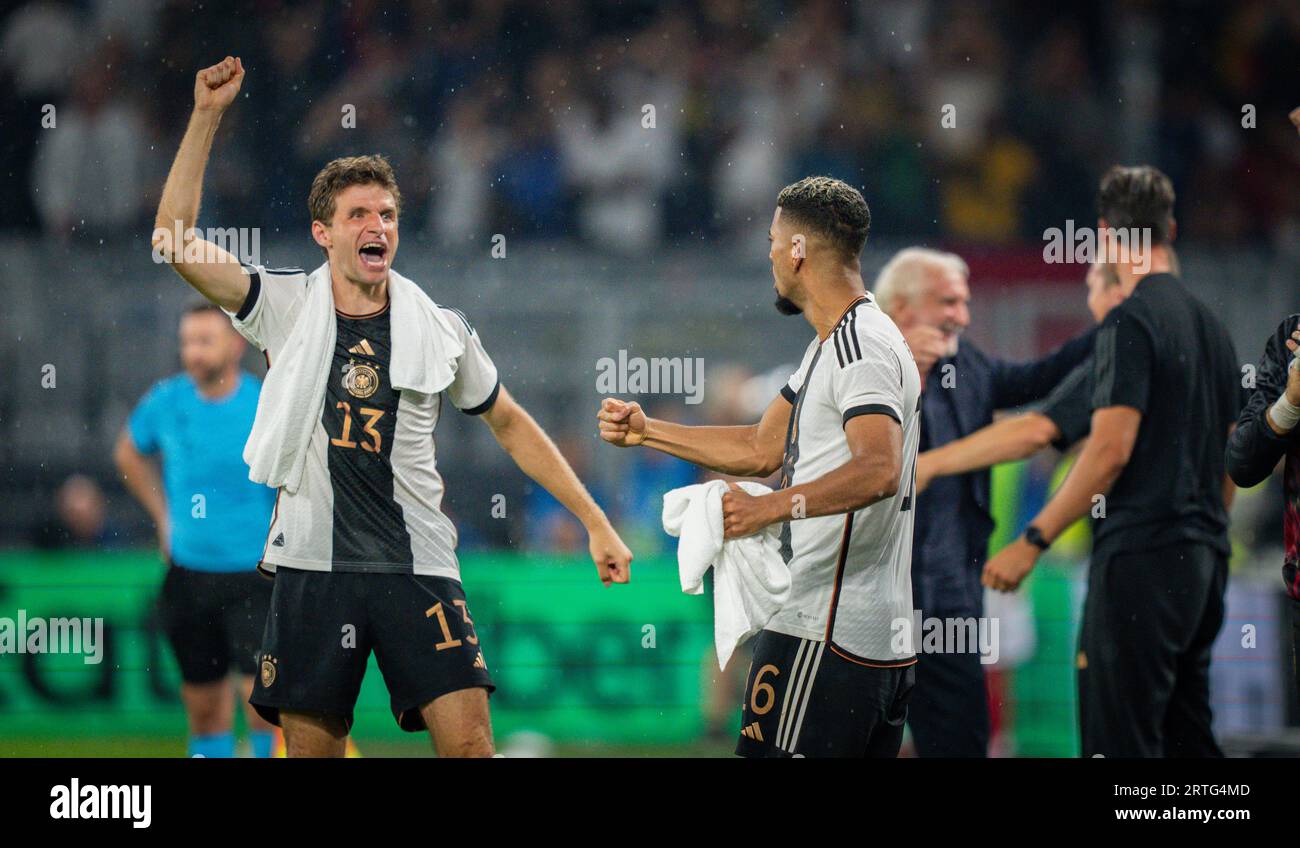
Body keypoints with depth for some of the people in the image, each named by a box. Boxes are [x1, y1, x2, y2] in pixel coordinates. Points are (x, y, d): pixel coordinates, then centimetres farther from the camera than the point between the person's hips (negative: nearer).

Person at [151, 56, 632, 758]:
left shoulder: (441, 330, 5)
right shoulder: (285, 309, 2)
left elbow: (511, 426, 17)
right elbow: (175, 240, -6)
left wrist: (595, 523, 14)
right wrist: (206, 118, -11)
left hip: (418, 565, 0)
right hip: (314, 565, 0)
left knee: (468, 741, -11)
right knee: (310, 746, 1)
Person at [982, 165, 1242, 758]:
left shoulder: (1131, 323, -10)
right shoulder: (1210, 325, 16)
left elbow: (1111, 449, -17)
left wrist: (1033, 541, -15)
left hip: (1140, 556, -9)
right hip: (1203, 563, 9)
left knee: (1120, 741, -10)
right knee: (1188, 736, 13)